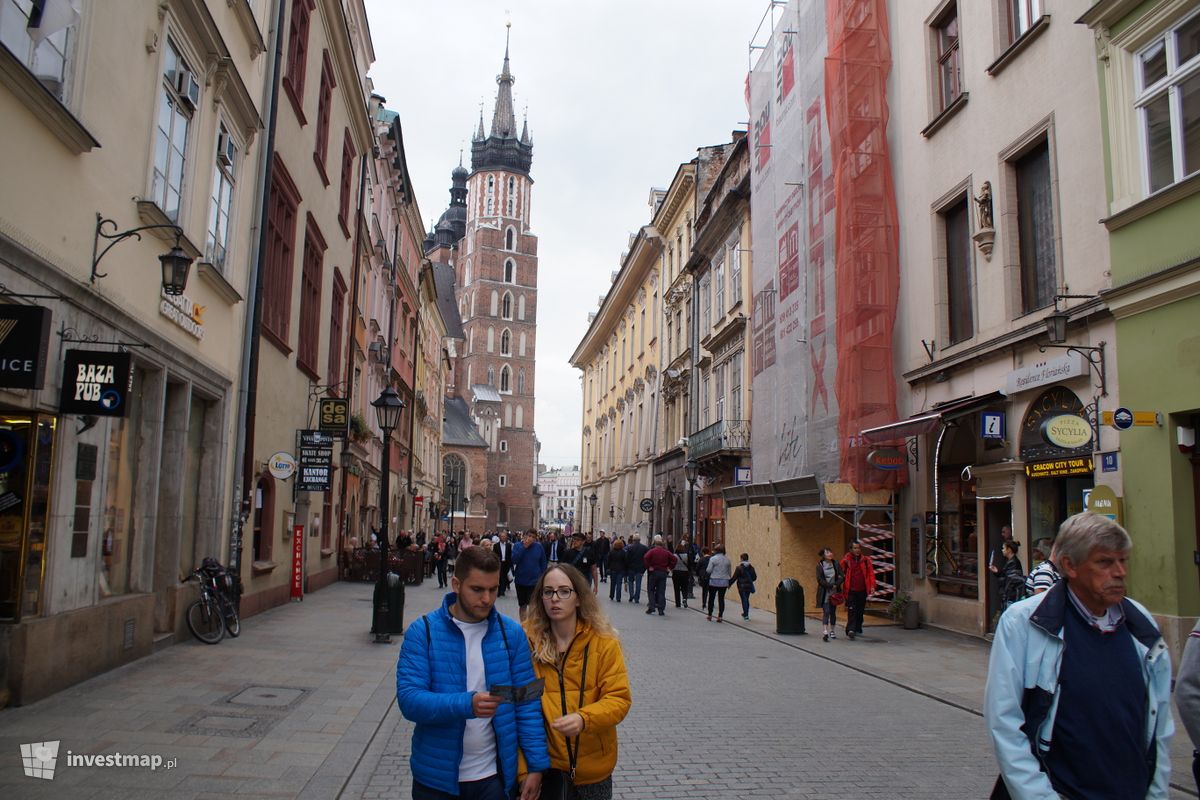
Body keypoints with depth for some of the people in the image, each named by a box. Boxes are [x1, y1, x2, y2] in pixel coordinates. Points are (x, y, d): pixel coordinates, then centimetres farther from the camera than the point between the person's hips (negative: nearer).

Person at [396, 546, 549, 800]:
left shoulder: (511, 633, -3)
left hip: (493, 776, 1)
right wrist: (467, 705, -32)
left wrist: (537, 764, -7)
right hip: (437, 778, -1)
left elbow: (527, 703, -1)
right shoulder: (422, 632, -9)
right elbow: (409, 700, -17)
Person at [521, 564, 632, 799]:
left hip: (592, 763, 1)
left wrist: (583, 719, -28)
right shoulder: (527, 639, -10)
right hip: (543, 761, 0)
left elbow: (619, 699, -9)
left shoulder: (604, 642, -9)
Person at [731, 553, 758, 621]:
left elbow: (734, 577, -12)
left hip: (742, 586, -5)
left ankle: (746, 615, -2)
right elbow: (754, 577, 5)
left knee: (744, 600, 0)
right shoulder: (751, 567, 1)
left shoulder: (739, 568, -12)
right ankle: (746, 613, 28)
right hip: (749, 586, 5)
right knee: (746, 599, 17)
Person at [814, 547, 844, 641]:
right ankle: (825, 632, -18)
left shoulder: (836, 564, 5)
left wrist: (836, 585, -13)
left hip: (835, 592, 3)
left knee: (833, 612, 10)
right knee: (826, 612, -13)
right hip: (824, 592, -3)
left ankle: (832, 631, 23)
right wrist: (831, 586, -13)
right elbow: (820, 579, -9)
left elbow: (842, 576, 1)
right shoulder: (820, 565, -4)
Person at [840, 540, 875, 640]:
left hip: (862, 590, 3)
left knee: (860, 611, 12)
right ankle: (850, 630, -17)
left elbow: (871, 573, 1)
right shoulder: (846, 560, -2)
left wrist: (872, 586, -10)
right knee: (852, 610, -13)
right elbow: (841, 574, -2)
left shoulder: (865, 560, 4)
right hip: (851, 591, -3)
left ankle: (858, 630, 26)